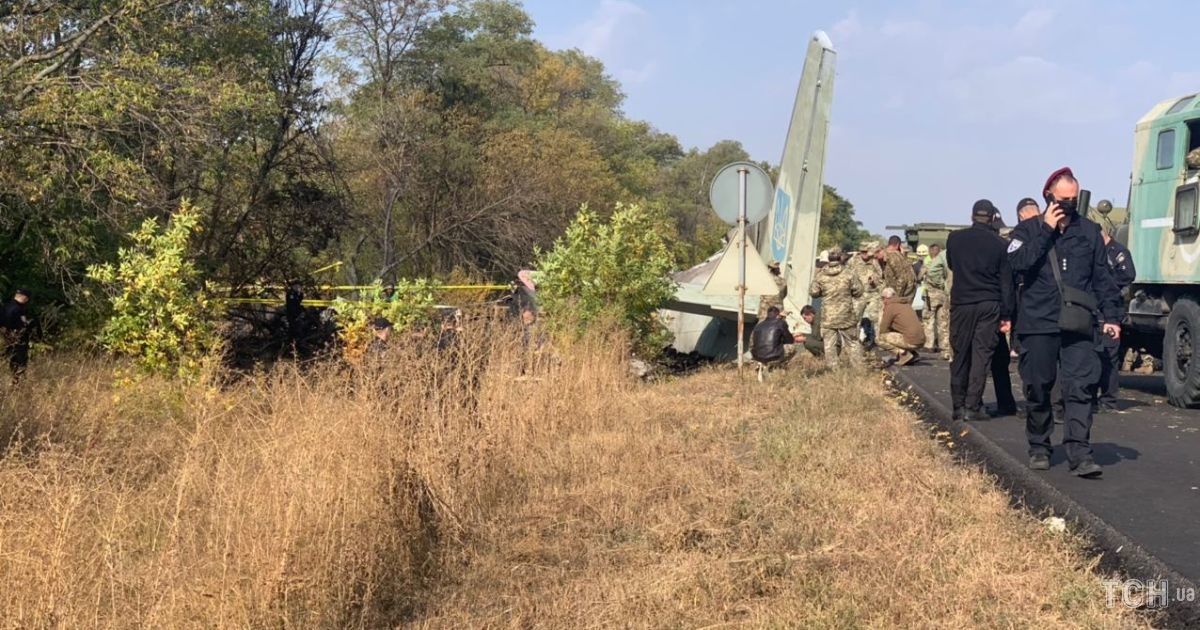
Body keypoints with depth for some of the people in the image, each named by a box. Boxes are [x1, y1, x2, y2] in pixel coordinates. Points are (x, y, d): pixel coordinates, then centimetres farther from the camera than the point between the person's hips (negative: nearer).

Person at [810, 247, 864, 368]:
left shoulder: (820, 277, -5)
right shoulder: (848, 275, -8)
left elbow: (814, 293, 2)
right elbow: (858, 291, -1)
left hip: (828, 317, 1)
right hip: (846, 316, 0)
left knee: (829, 344, 6)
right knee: (852, 342, 10)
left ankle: (832, 368, 5)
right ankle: (857, 366, 11)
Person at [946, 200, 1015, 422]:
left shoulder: (955, 238, 1)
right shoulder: (998, 244, -1)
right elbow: (1006, 281, 1)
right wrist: (1006, 315, 4)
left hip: (961, 303, 1)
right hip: (989, 305, -1)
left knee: (960, 354, 9)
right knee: (982, 354, 1)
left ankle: (958, 405, 12)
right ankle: (972, 406, -4)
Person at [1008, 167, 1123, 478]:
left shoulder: (1090, 231, 11)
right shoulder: (1028, 229, 5)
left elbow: (1102, 277, 13)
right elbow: (1018, 262, -14)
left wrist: (1111, 316, 5)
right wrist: (1046, 229, -12)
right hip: (1038, 324, -1)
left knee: (1080, 388, -8)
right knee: (1038, 389, 6)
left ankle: (1079, 453, -10)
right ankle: (1039, 448, 20)